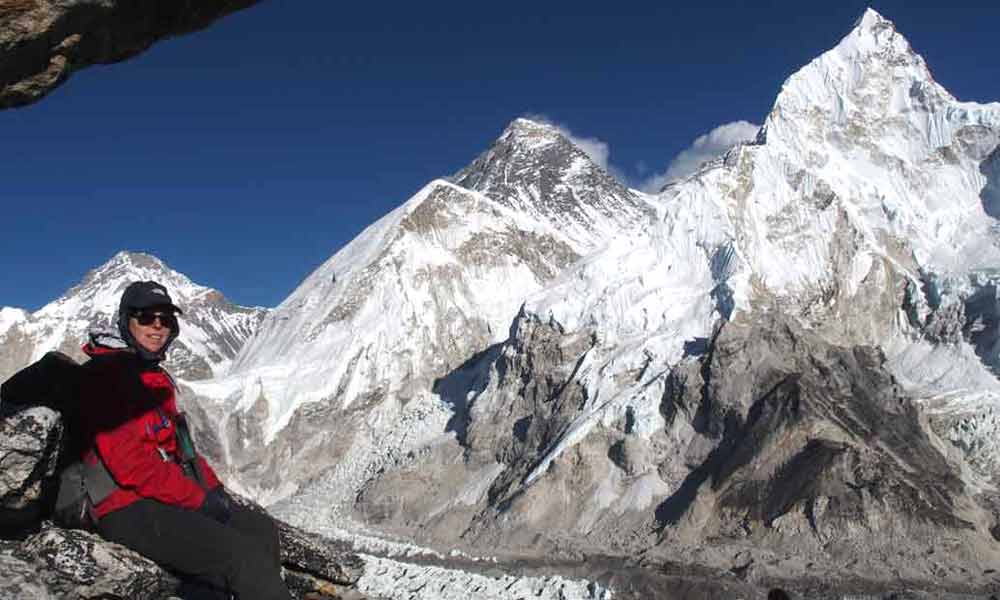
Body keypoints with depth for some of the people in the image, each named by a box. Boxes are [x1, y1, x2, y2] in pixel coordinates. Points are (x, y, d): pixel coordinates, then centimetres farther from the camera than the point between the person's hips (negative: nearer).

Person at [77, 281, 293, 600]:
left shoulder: (158, 378, 18)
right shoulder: (106, 373, -11)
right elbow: (130, 465, -20)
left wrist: (214, 489, 4)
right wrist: (200, 499, -16)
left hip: (169, 497, 10)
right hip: (129, 510, -10)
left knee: (262, 528, 6)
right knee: (247, 555, -20)